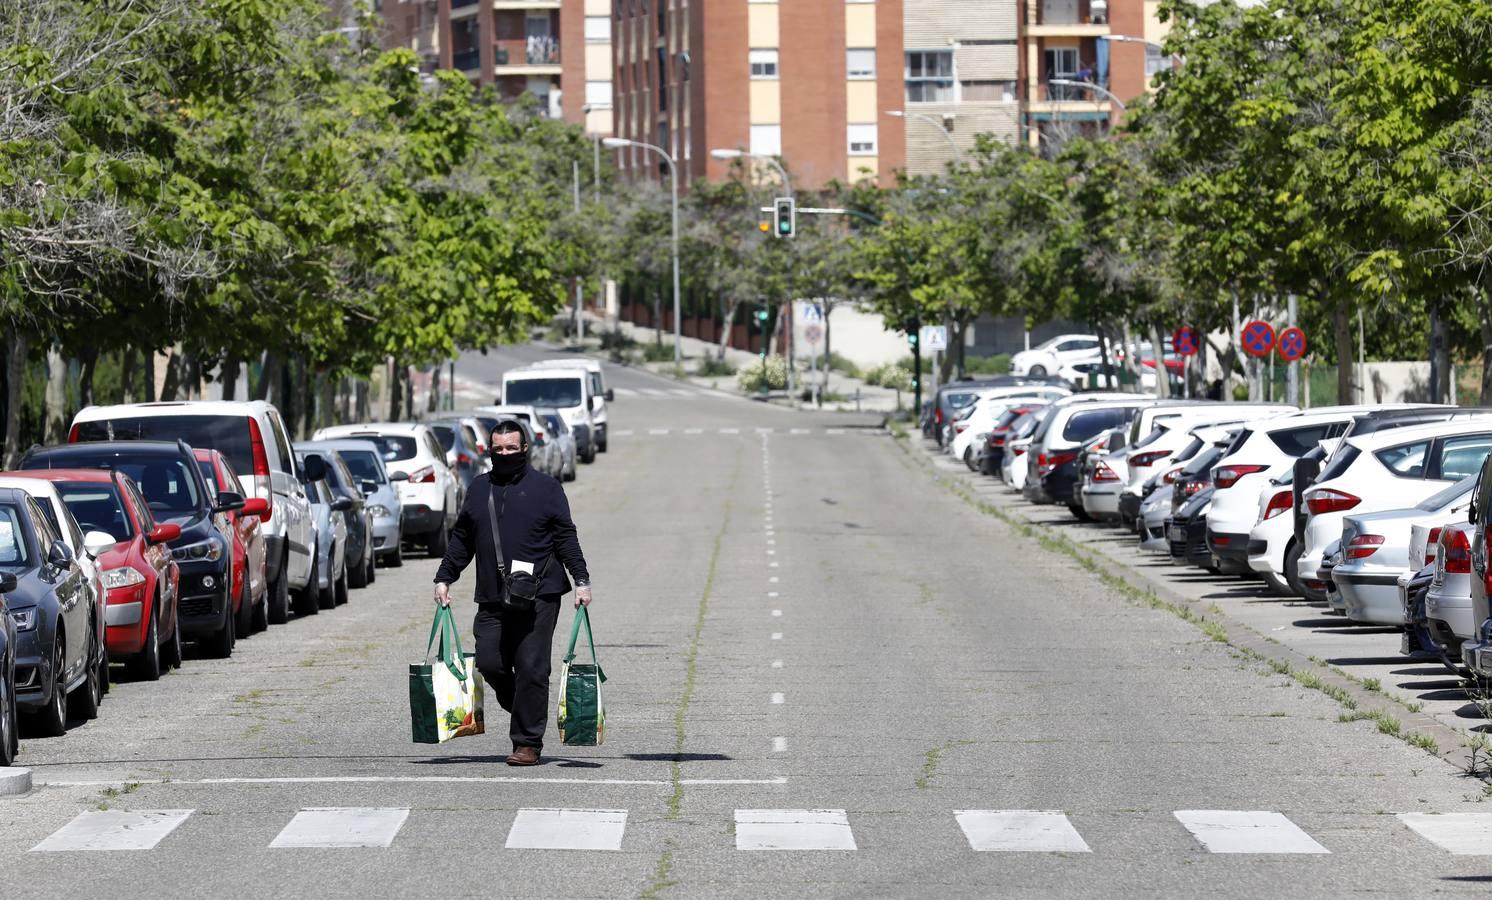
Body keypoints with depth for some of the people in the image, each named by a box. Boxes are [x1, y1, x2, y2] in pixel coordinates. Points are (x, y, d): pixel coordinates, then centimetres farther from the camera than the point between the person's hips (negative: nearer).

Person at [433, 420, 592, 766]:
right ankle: (524, 712, 22)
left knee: (531, 669, -5)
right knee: (489, 663, -2)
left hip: (538, 598, -4)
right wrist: (444, 578, 14)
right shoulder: (478, 490, 15)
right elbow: (461, 540, 21)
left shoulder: (546, 488, 3)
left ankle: (527, 743, 0)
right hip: (491, 599, 4)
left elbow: (566, 539, 2)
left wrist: (581, 581, -6)